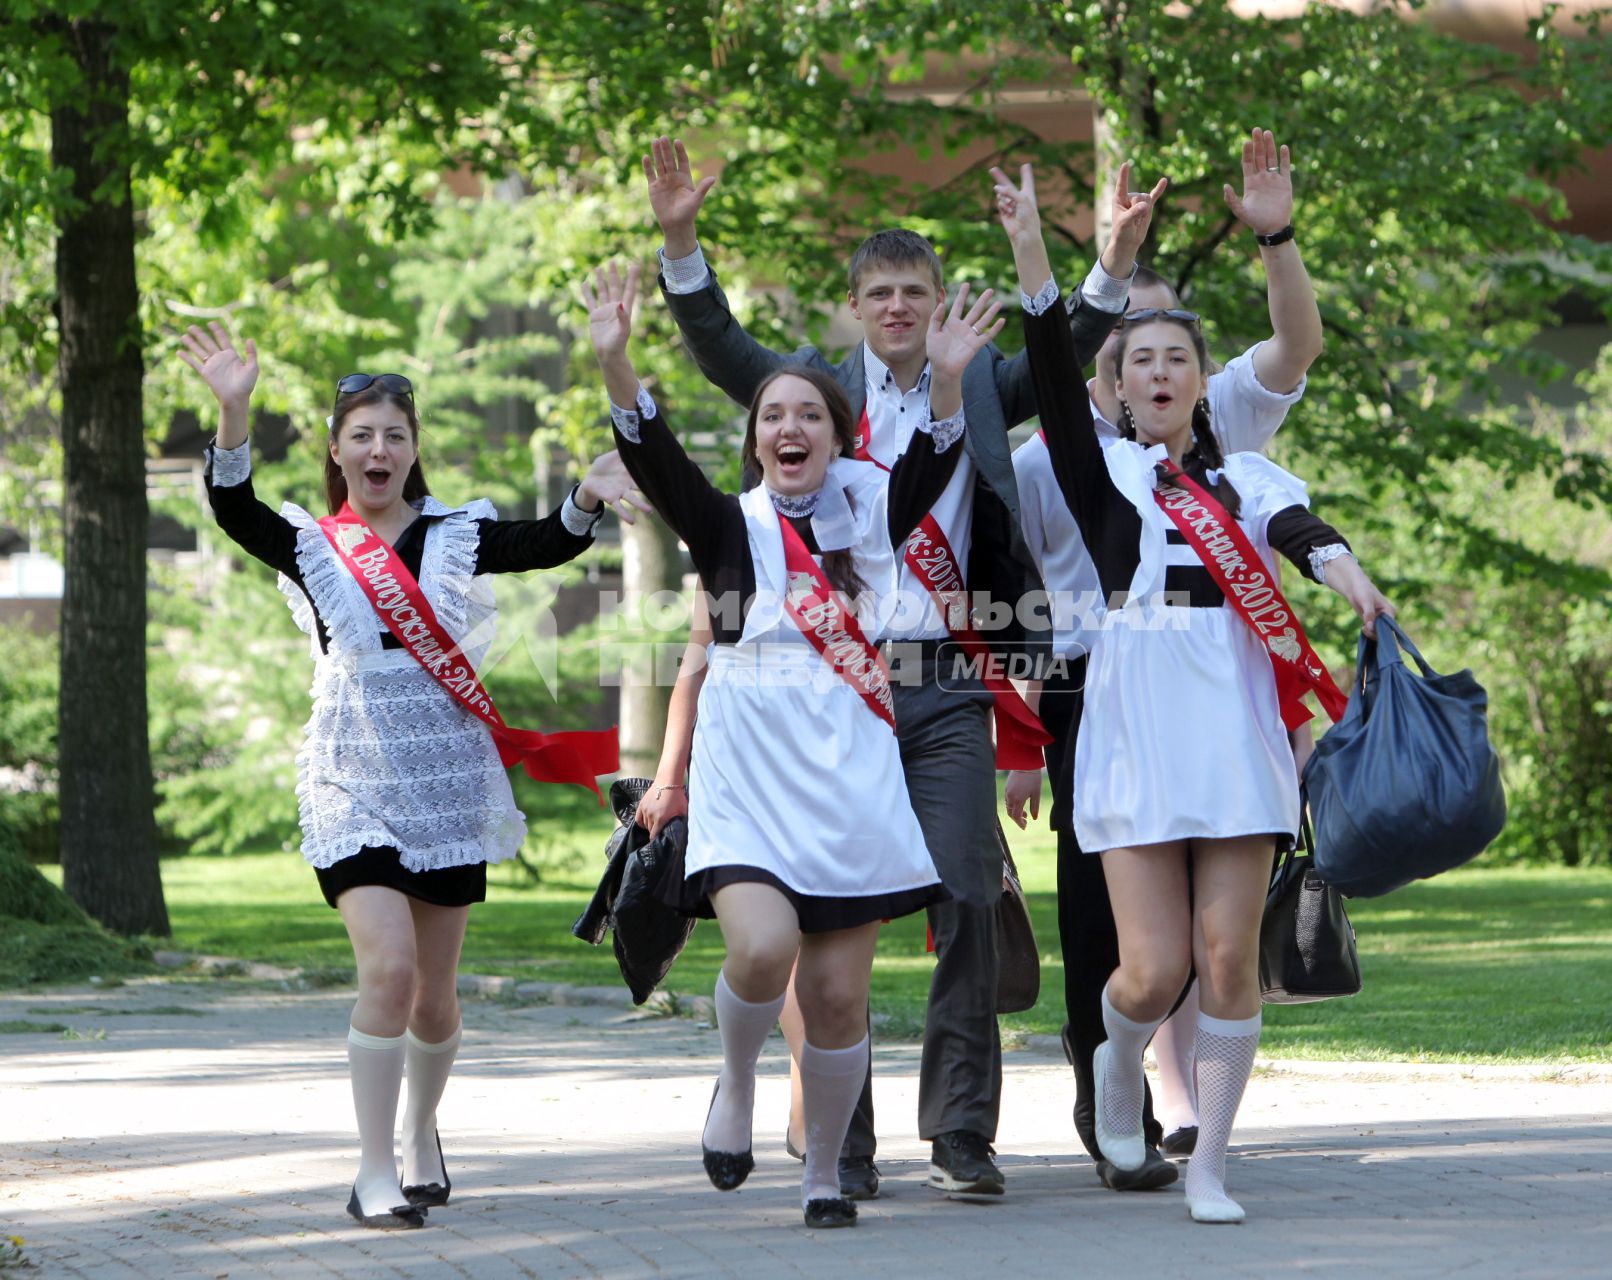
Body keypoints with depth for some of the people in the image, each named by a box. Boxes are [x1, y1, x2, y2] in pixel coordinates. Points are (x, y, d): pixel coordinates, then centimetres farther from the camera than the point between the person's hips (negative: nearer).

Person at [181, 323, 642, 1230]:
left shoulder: (457, 536, 5)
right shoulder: (311, 546, 2)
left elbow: (546, 545, -10)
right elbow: (234, 511, -16)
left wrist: (588, 501, -32)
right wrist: (235, 414, -33)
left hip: (448, 775, 2)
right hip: (355, 780, -2)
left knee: (435, 992, 9)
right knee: (389, 968, -19)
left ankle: (423, 1134, 36)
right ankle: (376, 1176, -11)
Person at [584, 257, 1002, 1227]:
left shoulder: (870, 516, 7)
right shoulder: (729, 527, 4)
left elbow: (931, 466, -11)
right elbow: (655, 458, -11)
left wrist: (949, 382, -28)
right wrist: (616, 363, -26)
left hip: (851, 783, 1)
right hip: (748, 782, -1)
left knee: (840, 997, 0)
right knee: (762, 948, -24)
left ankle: (825, 1177, 18)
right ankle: (737, 1082, 6)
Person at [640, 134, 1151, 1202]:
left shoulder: (981, 386, 13)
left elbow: (1070, 353, 4)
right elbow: (720, 348, -1)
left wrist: (1117, 262, -13)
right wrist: (682, 242, -16)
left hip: (949, 688, 1)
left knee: (968, 904, -4)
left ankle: (962, 1136, 2)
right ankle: (842, 1143, 7)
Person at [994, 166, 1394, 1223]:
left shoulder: (1247, 479, 14)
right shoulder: (1103, 471, 12)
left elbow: (1301, 531, -6)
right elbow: (1055, 380, -4)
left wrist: (1349, 578, -30)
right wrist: (1030, 249, -15)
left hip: (1236, 730, 1)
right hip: (1135, 735, -1)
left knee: (1229, 955, -6)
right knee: (1153, 971, -6)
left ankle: (1209, 1168, 4)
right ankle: (1118, 1060, 28)